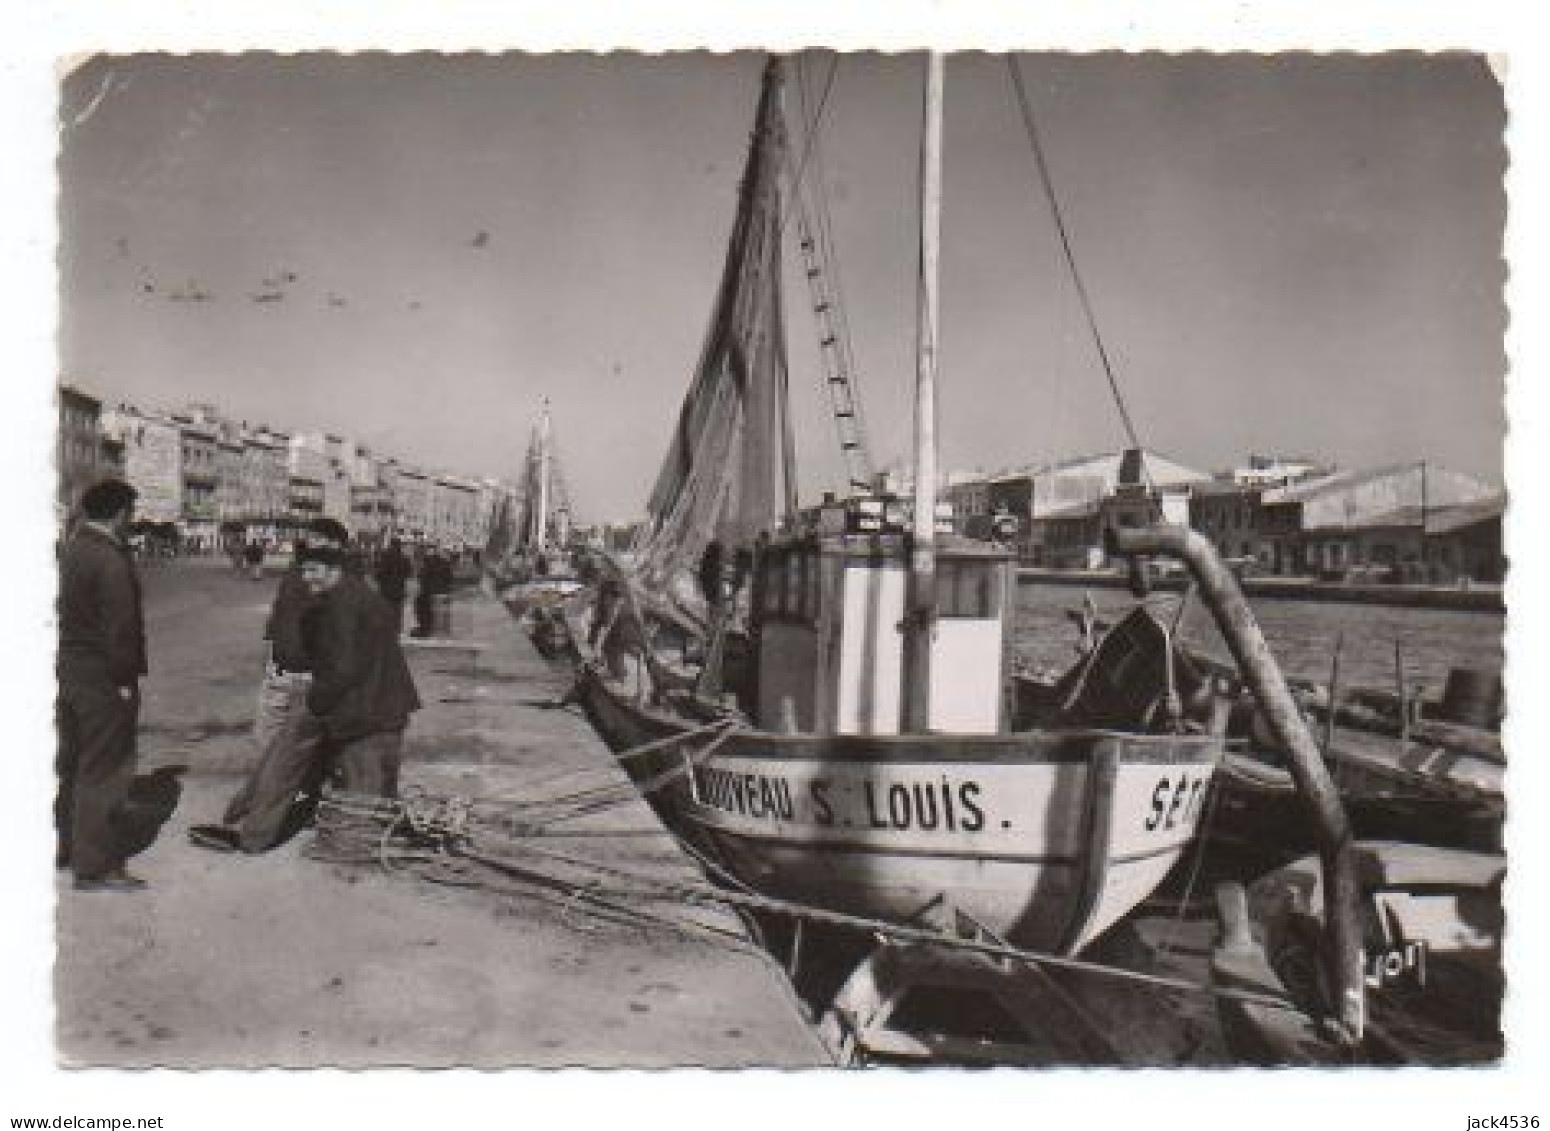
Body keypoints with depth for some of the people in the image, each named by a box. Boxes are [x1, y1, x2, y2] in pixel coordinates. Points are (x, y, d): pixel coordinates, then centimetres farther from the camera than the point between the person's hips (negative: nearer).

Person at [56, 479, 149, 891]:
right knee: (104, 772, -2)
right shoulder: (111, 561, -19)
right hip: (103, 679, -9)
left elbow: (64, 613, 12)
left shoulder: (70, 551, 8)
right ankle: (95, 867, 3)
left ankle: (64, 846, 34)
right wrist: (125, 678, -12)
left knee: (71, 764, 20)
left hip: (68, 671, 9)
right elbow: (121, 628, -21)